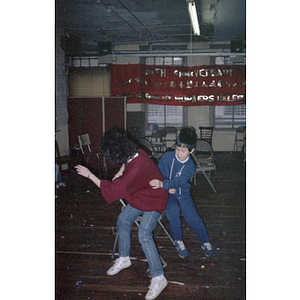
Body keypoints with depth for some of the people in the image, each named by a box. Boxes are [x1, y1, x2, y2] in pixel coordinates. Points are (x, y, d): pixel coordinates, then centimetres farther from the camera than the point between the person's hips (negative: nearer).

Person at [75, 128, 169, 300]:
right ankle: (124, 259, 32)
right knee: (123, 220, 13)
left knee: (144, 234, -20)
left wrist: (90, 175, -26)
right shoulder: (135, 153, -11)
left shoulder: (137, 169, -38)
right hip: (140, 197, 10)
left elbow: (113, 190, -33)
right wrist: (120, 172, -2)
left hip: (153, 202, -10)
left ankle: (158, 278, -12)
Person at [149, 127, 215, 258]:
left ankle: (205, 242, 14)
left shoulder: (190, 166, -16)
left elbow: (179, 181, -31)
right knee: (173, 210, -26)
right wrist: (167, 188, -17)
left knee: (193, 217, -10)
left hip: (182, 193, 0)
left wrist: (162, 184, -48)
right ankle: (178, 241, -5)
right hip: (167, 193, 0)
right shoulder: (167, 156, -12)